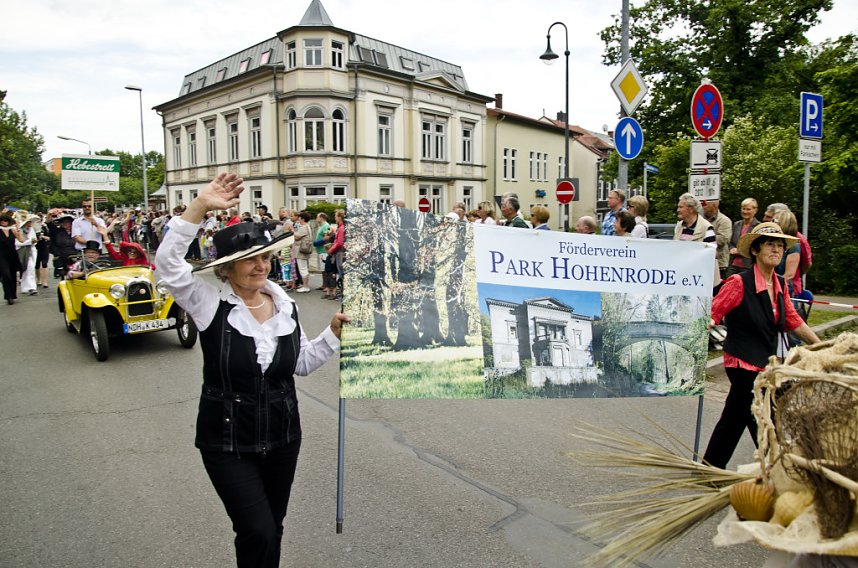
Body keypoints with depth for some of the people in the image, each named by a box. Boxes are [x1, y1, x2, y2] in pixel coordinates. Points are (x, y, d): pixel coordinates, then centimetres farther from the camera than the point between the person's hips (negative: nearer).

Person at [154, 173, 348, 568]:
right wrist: (200, 206, -34)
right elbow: (167, 262, -26)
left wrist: (334, 333, -4)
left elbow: (302, 363, 8)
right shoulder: (210, 303, -11)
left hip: (282, 436, 4)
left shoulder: (285, 306, 1)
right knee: (257, 532, -6)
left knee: (271, 528, 18)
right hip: (227, 441, -4)